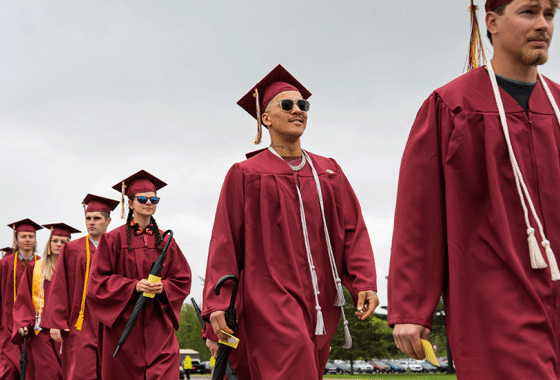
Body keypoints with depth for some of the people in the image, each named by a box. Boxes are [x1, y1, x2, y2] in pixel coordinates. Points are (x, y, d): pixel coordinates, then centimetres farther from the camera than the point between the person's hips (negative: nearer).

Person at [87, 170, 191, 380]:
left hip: (158, 325, 2)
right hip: (124, 325, -2)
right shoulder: (114, 239, 1)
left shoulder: (165, 241, 10)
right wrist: (133, 285, -16)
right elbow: (98, 280, -3)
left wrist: (162, 287, -10)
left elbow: (182, 279, 11)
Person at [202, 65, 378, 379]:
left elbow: (353, 230, 9)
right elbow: (225, 243, 1)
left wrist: (365, 283, -6)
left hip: (320, 300, 5)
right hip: (271, 301, -4)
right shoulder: (246, 174, 7)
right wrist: (218, 305, -8)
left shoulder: (328, 172, 17)